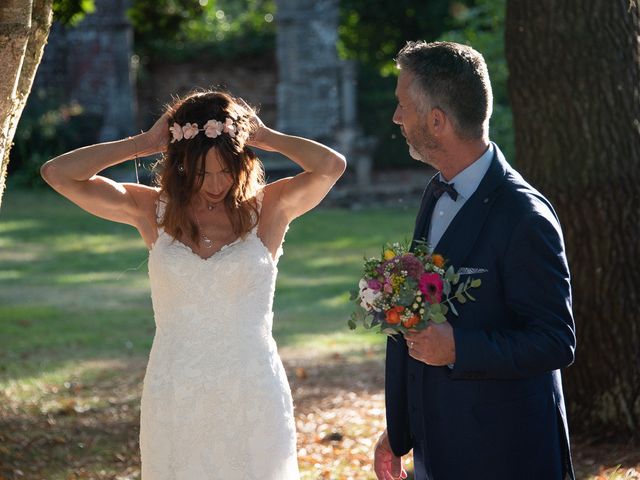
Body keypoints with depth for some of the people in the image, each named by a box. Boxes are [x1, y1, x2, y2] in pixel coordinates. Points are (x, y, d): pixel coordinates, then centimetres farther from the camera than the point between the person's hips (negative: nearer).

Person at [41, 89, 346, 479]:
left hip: (252, 398, -1)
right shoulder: (155, 211, 2)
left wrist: (266, 136, -7)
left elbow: (332, 165, -20)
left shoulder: (269, 209, -2)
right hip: (176, 399, 1)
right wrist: (144, 143, -4)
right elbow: (57, 173, -5)